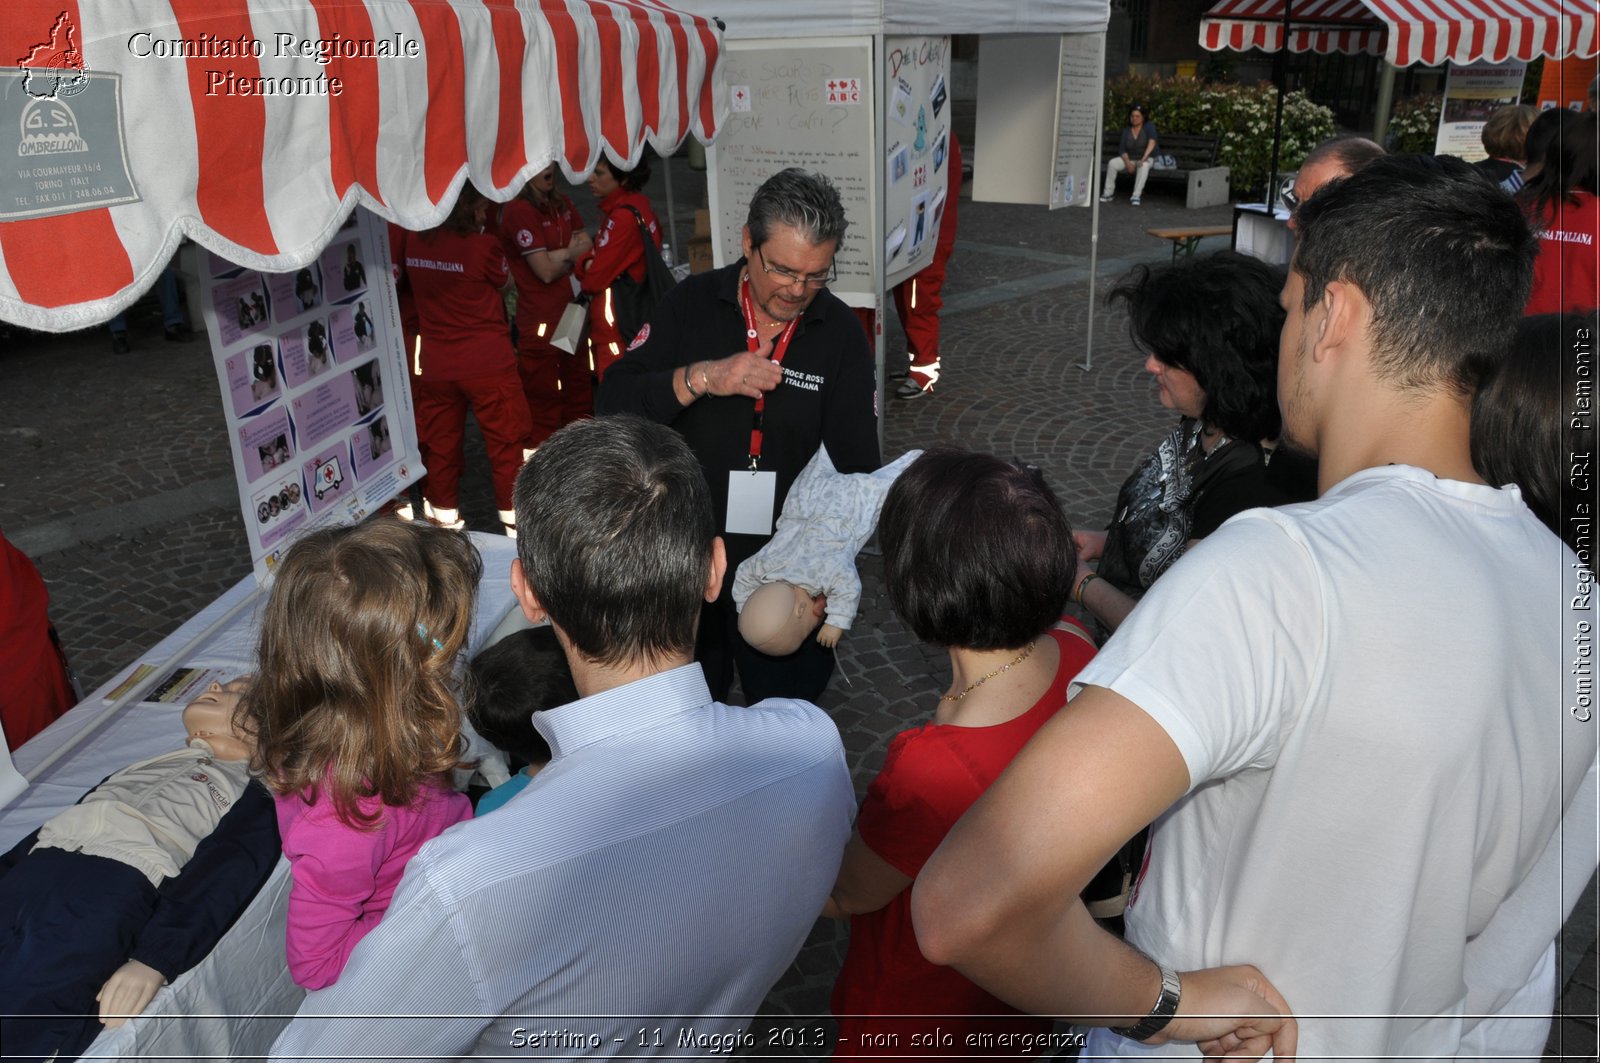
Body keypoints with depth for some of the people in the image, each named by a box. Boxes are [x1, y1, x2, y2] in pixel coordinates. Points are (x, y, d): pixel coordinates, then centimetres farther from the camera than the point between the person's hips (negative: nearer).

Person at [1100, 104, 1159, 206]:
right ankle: (1108, 193, -17)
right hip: (1129, 158, 3)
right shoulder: (1126, 130, 2)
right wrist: (1127, 162, -23)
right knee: (1112, 163, -24)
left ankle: (1136, 196, -40)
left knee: (1144, 166, -39)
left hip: (1146, 159, -3)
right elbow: (1122, 149, -4)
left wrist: (1144, 158, -40)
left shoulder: (1149, 126, -8)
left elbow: (1152, 141, -26)